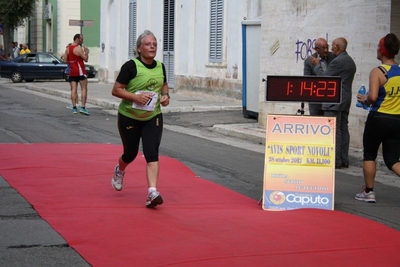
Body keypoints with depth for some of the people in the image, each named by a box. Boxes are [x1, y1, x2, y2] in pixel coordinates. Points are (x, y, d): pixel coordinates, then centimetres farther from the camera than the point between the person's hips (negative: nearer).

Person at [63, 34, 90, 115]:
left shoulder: (68, 48, 10)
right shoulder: (78, 48, -12)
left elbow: (64, 60, 10)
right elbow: (86, 59, -12)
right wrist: (86, 52, 4)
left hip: (72, 72, 6)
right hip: (80, 71, -6)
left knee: (73, 89, 5)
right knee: (84, 89, -2)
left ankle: (74, 107, 1)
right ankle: (83, 107, -11)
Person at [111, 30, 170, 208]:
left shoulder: (160, 67, 0)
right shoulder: (131, 66, -15)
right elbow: (116, 90, -15)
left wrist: (165, 95, -1)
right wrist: (136, 97, -28)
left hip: (153, 118, 3)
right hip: (129, 117, -3)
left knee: (152, 153, -12)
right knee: (131, 154, 12)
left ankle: (152, 193, -17)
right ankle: (119, 171, 48)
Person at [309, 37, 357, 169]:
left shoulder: (338, 61, -14)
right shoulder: (350, 61, 17)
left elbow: (323, 77, -9)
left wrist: (317, 65, 5)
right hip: (345, 100, 10)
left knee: (334, 130, -8)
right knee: (343, 129, 9)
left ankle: (336, 161, -9)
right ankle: (344, 160, 11)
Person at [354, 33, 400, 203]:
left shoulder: (378, 72, -12)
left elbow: (373, 97, -22)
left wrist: (365, 100, -1)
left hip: (378, 118, -5)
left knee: (369, 154, 14)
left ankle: (368, 192, 19)